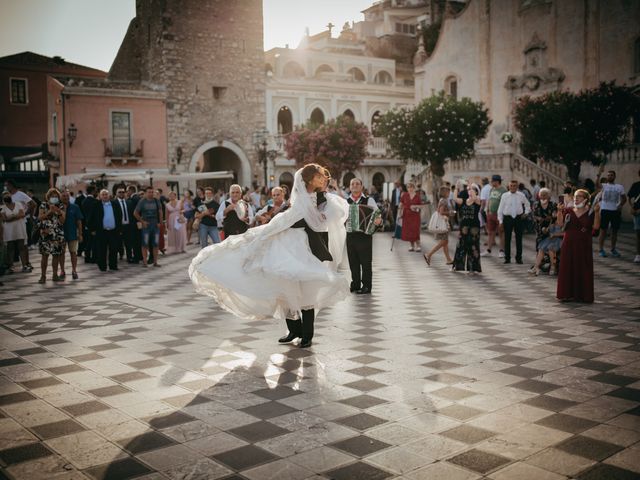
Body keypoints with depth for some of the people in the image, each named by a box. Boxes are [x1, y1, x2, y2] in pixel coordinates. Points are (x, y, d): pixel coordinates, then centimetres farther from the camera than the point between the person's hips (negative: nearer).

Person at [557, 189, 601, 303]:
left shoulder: (590, 212, 0)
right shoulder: (568, 211, 7)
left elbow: (596, 226, -13)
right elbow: (560, 222, -5)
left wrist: (597, 212, -22)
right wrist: (560, 211, -16)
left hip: (583, 245, -2)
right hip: (569, 244, 2)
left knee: (583, 270, 1)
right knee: (567, 268, 3)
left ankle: (583, 295, 8)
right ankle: (568, 294, 11)